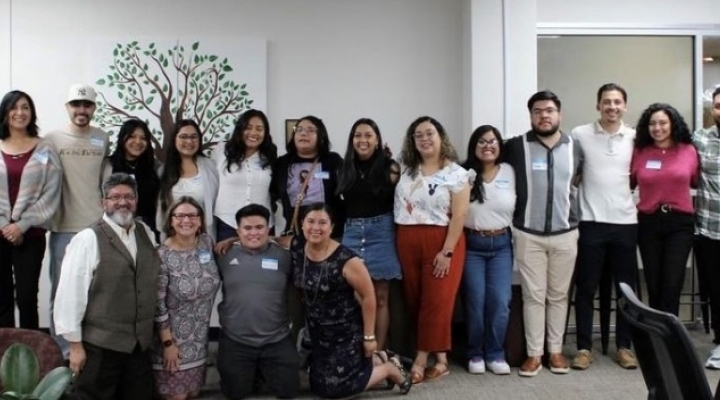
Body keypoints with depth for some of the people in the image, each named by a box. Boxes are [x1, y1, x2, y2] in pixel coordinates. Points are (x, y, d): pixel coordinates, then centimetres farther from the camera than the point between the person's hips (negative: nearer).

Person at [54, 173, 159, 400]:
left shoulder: (147, 235, 6)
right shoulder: (88, 239, -12)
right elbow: (70, 294, -13)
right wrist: (75, 345, -11)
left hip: (140, 344, 5)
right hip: (99, 346, -5)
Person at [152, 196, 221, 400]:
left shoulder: (207, 242, -2)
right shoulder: (162, 256, -18)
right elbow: (157, 304, -15)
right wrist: (167, 343, -14)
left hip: (200, 336, 5)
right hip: (174, 335, -5)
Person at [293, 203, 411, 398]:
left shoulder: (346, 260, -24)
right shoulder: (296, 255, -8)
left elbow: (368, 296, -17)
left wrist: (369, 336, -14)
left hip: (348, 332, -6)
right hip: (318, 333, 7)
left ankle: (389, 368, 15)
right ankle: (373, 361, 30)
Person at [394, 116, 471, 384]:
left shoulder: (455, 173, -5)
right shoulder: (406, 170, 10)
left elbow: (459, 216, -11)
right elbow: (398, 205, 16)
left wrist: (447, 251, -16)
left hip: (441, 241, -5)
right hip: (407, 243, 5)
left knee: (436, 301, -3)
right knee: (414, 301, 7)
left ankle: (420, 362, 5)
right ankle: (440, 359, 20)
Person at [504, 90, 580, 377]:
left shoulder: (574, 148, 4)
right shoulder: (516, 146, -4)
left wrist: (574, 214, 14)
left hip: (565, 234, 2)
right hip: (528, 234, -2)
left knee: (559, 295, 10)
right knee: (533, 295, 3)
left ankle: (555, 350, 22)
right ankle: (533, 353, 12)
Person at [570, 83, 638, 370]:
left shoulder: (635, 137, 5)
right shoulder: (580, 135, -1)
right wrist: (579, 195, 1)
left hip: (625, 222, 2)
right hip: (591, 222, -2)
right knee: (586, 288, 3)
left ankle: (624, 346, 22)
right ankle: (584, 347, 13)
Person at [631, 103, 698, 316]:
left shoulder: (689, 151, 1)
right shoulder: (639, 152, 0)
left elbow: (697, 182, 12)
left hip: (680, 223, -1)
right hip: (648, 223, 1)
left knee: (672, 286, -6)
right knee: (654, 286, 9)